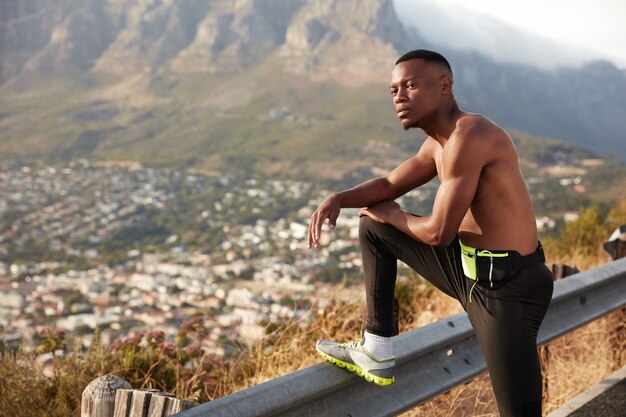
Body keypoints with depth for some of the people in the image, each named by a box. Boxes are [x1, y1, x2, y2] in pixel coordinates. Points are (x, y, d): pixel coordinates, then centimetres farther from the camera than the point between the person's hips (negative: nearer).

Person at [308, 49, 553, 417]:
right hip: (467, 266, 10)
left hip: (507, 287, -10)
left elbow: (439, 233, -21)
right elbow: (389, 185, 20)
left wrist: (395, 217, 0)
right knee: (373, 227, 14)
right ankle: (376, 354, 18)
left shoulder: (468, 135, -23)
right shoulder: (437, 143, 8)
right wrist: (338, 199, 0)